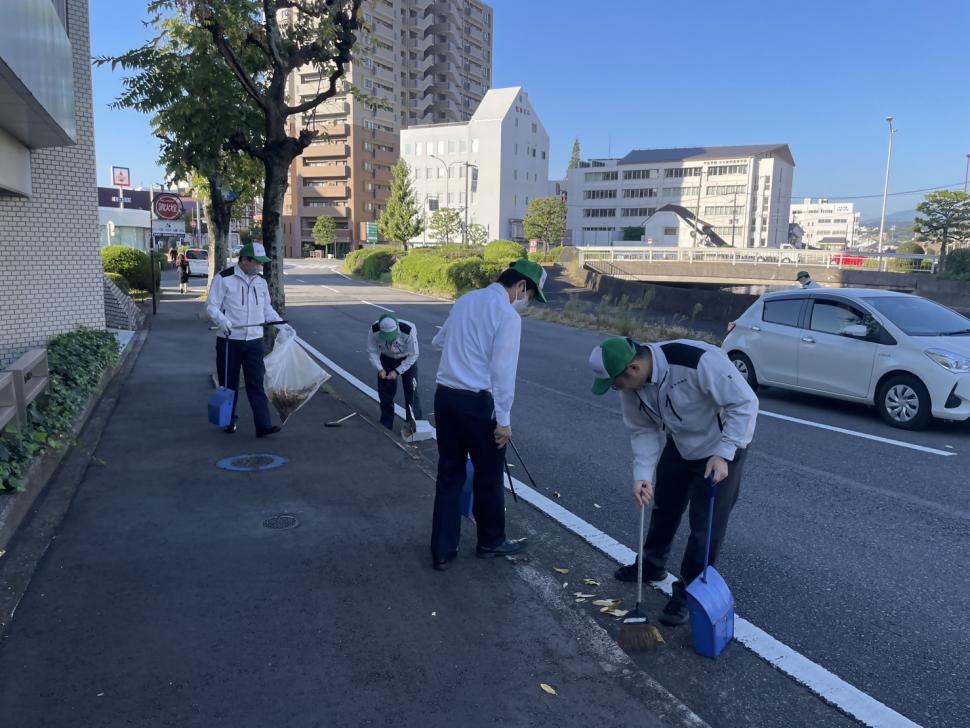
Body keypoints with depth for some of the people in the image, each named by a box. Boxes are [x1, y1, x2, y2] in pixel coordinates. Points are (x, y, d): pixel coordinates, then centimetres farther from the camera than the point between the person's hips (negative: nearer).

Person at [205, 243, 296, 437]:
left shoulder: (260, 281, 10)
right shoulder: (224, 278, -7)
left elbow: (267, 309, 19)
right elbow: (211, 306, -7)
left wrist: (282, 326, 10)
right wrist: (222, 320, -26)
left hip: (254, 341, 4)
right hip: (229, 341, -3)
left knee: (257, 384, -1)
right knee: (229, 384, 9)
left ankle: (263, 425, -3)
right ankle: (228, 421, 25)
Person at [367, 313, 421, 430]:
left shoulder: (409, 330, -38)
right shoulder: (374, 330, -31)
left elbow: (413, 355, -25)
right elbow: (372, 351, -15)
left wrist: (397, 371, -29)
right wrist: (380, 369, -28)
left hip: (407, 359, -2)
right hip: (387, 359, 2)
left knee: (411, 392, -6)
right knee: (385, 392, 5)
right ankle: (386, 426, 19)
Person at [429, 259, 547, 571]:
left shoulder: (465, 300, 11)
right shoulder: (508, 315, -12)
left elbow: (438, 341, 24)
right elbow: (503, 371, -15)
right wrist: (504, 419, -11)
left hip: (445, 395, 7)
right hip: (476, 402, -7)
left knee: (449, 473, 14)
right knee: (488, 475, 13)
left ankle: (442, 551, 20)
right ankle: (490, 542, 30)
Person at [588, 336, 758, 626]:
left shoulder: (699, 361, -40)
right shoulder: (631, 384, -18)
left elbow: (745, 403, -31)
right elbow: (643, 430, -7)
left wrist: (723, 454, -32)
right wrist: (642, 474, -19)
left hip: (720, 450, -6)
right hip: (677, 447, 6)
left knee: (706, 525, -2)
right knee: (664, 508, 20)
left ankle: (688, 592, 16)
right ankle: (651, 565, 43)